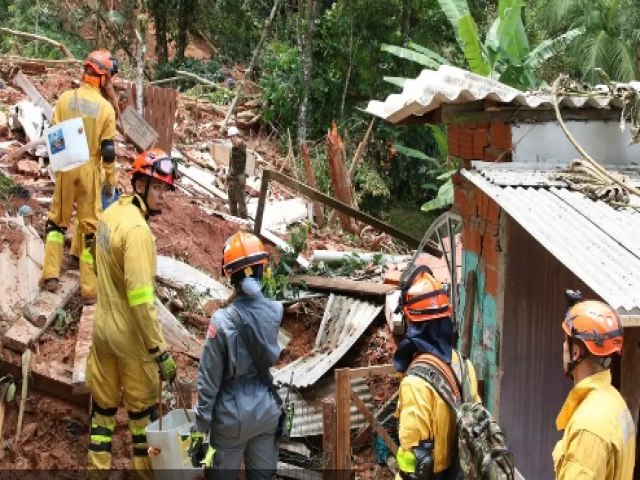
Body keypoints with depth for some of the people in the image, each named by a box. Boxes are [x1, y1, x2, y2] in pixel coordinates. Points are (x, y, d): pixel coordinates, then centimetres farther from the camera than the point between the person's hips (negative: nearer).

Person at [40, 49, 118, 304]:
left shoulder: (65, 98, -6)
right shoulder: (106, 108, -10)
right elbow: (108, 149, -9)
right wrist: (111, 176, 3)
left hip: (65, 168, 2)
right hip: (90, 170, -2)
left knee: (57, 220, 18)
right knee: (91, 227, 6)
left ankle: (51, 275, 12)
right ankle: (89, 289, 8)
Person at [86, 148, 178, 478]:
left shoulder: (111, 213, 1)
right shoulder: (137, 230, -26)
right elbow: (140, 299, -29)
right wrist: (160, 351, -25)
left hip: (102, 324, 8)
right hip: (130, 333, -8)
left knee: (103, 401, 18)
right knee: (142, 405, 11)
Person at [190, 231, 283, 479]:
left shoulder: (222, 321, -21)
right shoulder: (276, 311, -10)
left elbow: (209, 381, -15)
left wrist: (200, 430, -7)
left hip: (234, 415, -4)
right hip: (267, 410, 4)